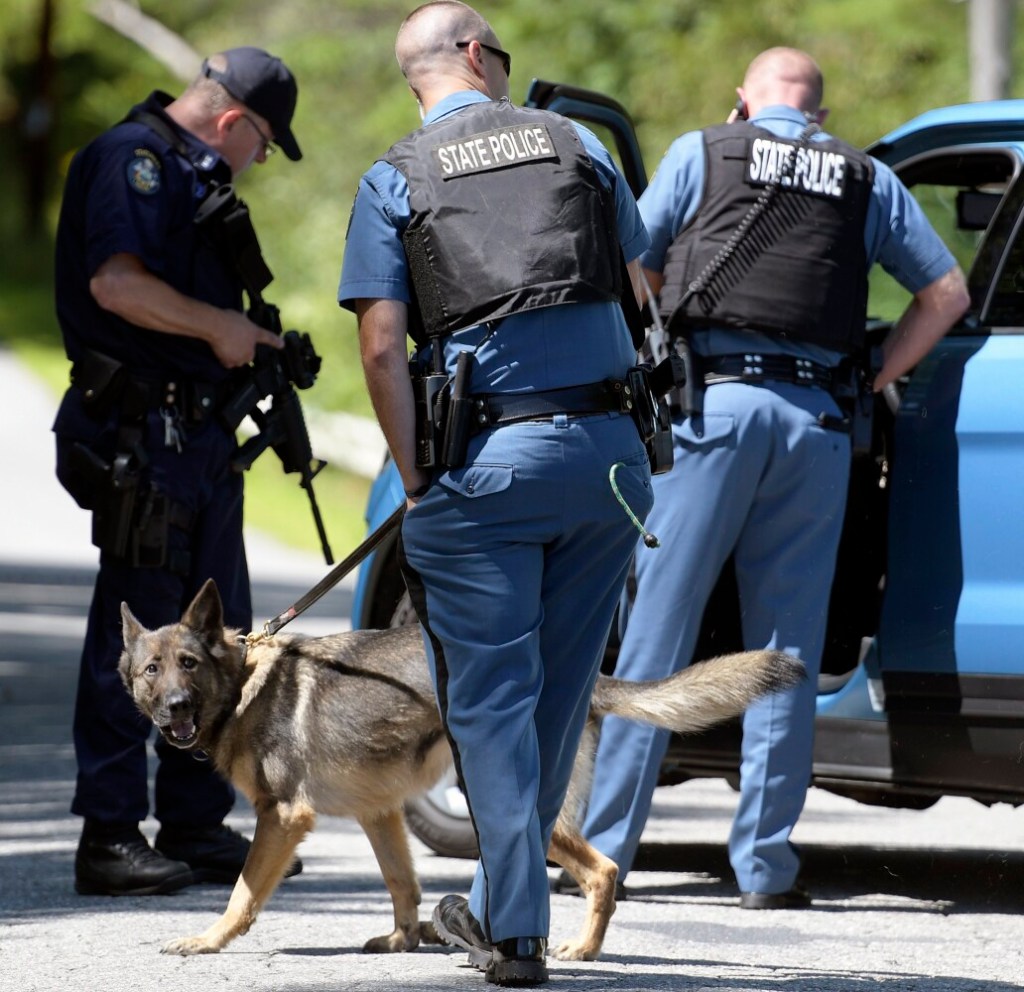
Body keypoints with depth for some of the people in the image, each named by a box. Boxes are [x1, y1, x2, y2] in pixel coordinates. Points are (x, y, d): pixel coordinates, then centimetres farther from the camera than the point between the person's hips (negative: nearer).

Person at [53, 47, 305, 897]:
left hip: (203, 435, 10)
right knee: (133, 637, -6)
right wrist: (218, 327, -16)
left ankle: (197, 825, 20)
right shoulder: (133, 159, -11)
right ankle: (110, 837, -2)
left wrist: (256, 347, 10)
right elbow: (116, 283, -24)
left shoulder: (197, 178, 20)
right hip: (142, 435, -10)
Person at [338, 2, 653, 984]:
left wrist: (417, 483, 0)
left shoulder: (393, 182, 3)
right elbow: (638, 290, 19)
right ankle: (505, 899, 25)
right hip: (607, 449, 3)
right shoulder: (575, 145, 10)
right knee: (562, 688, 14)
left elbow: (383, 348, -5)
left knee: (490, 700, 3)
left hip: (489, 459, -3)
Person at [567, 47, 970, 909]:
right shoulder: (868, 179, 16)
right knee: (788, 653, 5)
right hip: (815, 417, 2)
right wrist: (876, 381, 17)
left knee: (657, 633, 0)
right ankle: (766, 864, 5)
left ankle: (605, 849, -1)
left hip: (715, 406, -2)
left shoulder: (701, 154, 10)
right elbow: (948, 292, 15)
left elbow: (633, 273, 13)